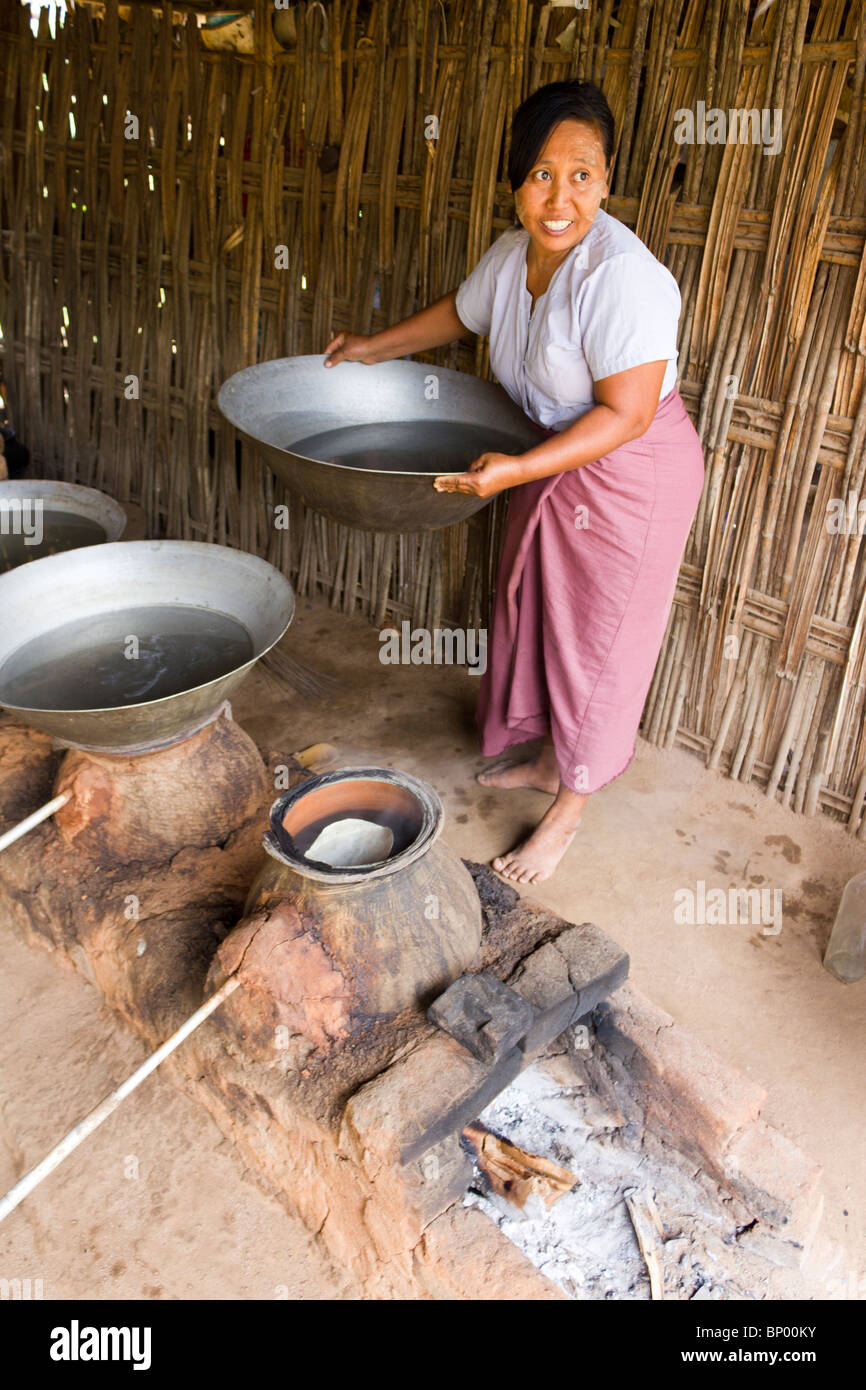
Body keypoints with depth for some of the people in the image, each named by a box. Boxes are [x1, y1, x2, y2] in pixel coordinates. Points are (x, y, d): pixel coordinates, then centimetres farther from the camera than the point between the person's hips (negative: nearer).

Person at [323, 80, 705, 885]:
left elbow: (626, 415, -29)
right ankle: (547, 759, 40)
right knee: (533, 613, 18)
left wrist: (517, 470, -35)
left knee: (596, 638, 3)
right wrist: (374, 349, 22)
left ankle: (569, 807, 22)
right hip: (548, 459, 8)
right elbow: (460, 312, 19)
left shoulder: (622, 276, -27)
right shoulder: (511, 254, -1)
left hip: (630, 476, -8)